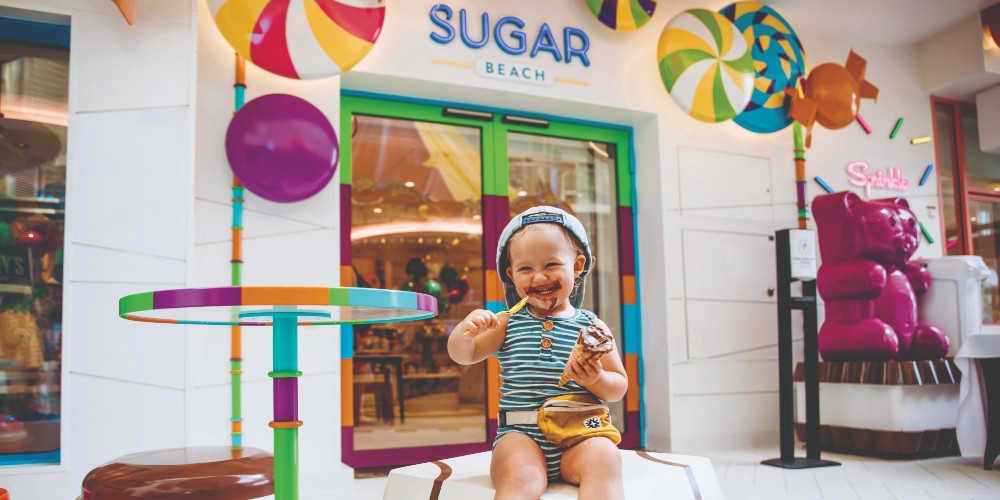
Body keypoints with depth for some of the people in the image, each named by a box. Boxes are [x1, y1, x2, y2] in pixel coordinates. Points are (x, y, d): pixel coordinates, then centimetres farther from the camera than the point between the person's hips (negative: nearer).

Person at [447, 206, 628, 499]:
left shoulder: (591, 326, 10)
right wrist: (466, 330, -11)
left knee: (604, 457, -31)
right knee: (520, 476, -32)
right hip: (520, 435, 0)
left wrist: (596, 380, -13)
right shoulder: (509, 323, 12)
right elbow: (462, 355, 11)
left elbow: (619, 387, 10)